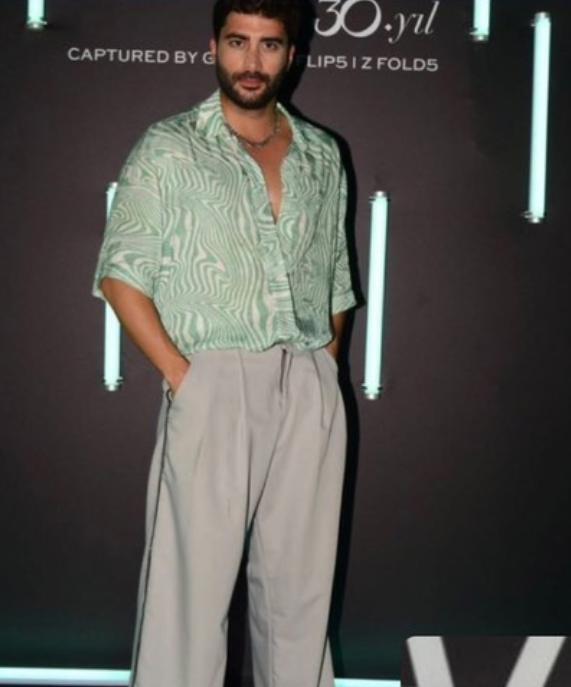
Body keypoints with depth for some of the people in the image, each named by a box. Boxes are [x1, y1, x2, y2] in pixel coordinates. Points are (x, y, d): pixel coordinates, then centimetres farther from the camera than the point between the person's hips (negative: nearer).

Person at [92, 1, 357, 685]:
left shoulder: (322, 154, 14)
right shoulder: (168, 149, 2)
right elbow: (121, 275, -2)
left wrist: (325, 367, 7)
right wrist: (182, 375, -10)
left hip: (311, 392, 4)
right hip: (213, 387, -4)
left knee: (300, 578, 11)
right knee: (192, 578, -2)